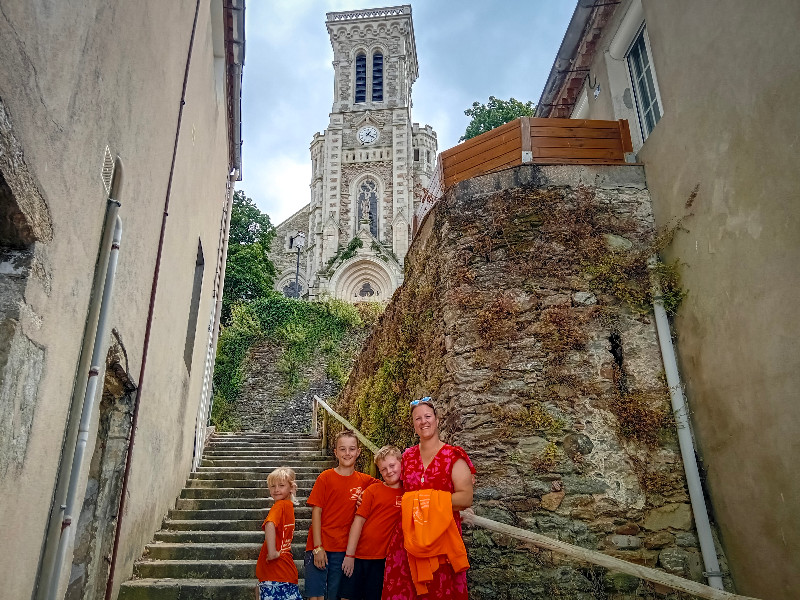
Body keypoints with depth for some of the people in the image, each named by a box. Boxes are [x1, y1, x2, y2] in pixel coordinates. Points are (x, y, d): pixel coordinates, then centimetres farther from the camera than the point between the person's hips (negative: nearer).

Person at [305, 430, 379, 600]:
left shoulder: (364, 481, 3)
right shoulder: (326, 477, -4)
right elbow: (316, 512, -5)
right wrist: (318, 547, -10)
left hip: (344, 549, 2)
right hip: (320, 547, -2)